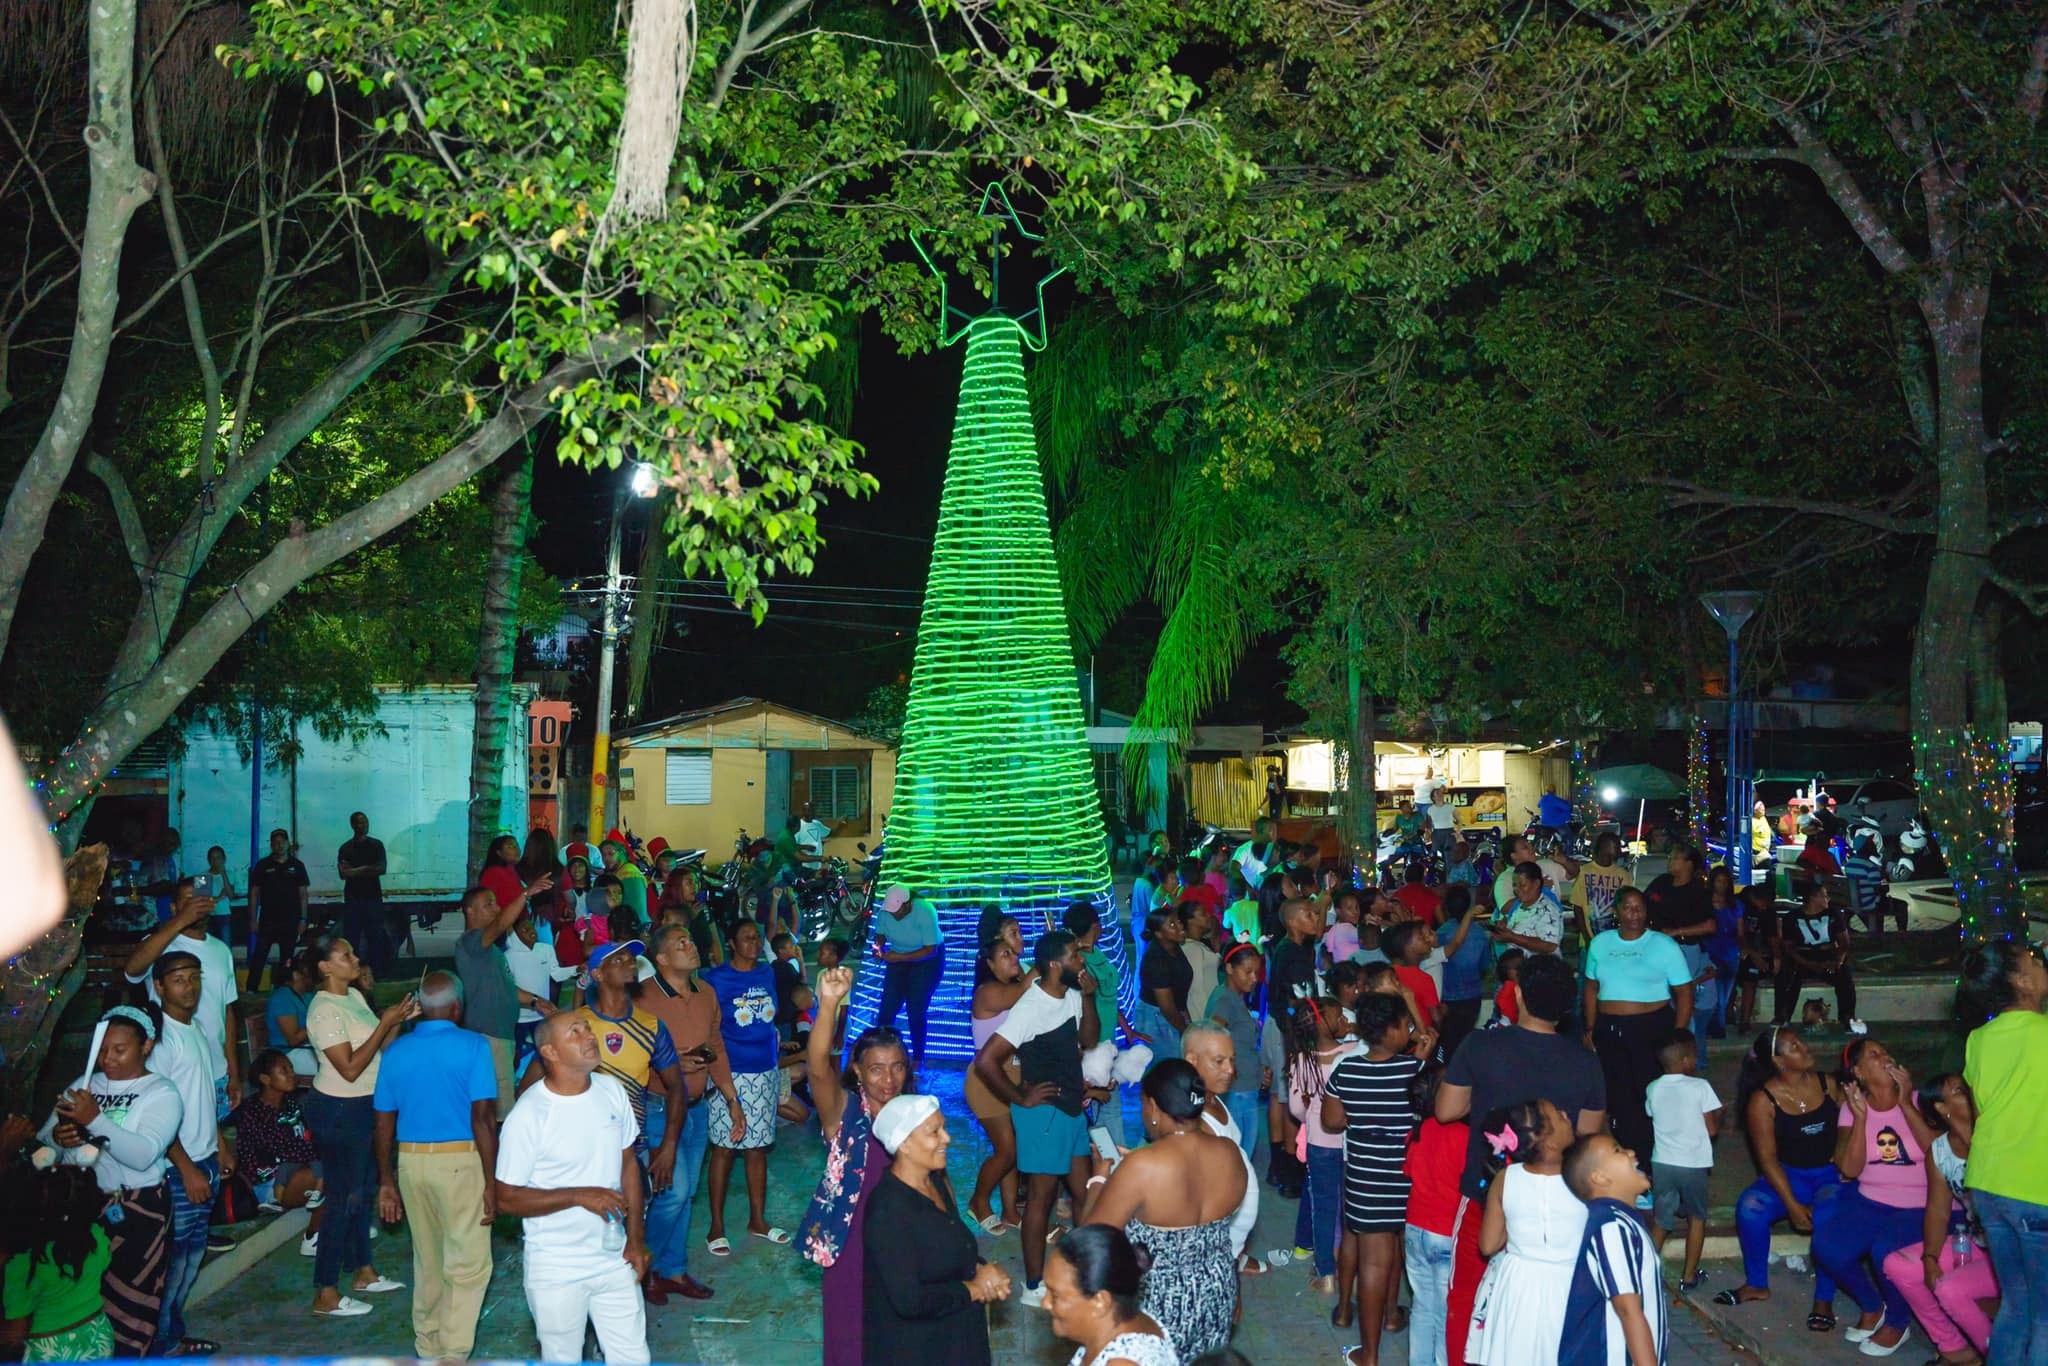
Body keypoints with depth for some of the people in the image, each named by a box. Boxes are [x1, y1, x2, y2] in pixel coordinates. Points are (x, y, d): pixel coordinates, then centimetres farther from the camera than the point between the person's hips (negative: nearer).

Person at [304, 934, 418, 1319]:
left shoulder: (354, 995, 6)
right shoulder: (324, 1010, -21)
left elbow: (380, 1049, 8)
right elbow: (350, 1068, -25)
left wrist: (401, 1019, -6)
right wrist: (385, 1023, -25)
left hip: (365, 1106, 9)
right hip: (338, 1112, -9)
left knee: (363, 1190, 19)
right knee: (343, 1198, -1)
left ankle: (363, 1272, 34)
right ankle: (326, 1295, 9)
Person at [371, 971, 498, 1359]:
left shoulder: (395, 1051, 6)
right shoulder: (473, 1046, -8)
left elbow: (384, 1123, 9)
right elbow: (483, 1118, -14)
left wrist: (386, 1181, 17)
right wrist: (491, 1182, -10)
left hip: (411, 1160, 5)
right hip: (460, 1160, -5)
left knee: (427, 1260, 19)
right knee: (468, 1264, 1)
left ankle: (428, 1346, 31)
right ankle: (452, 1354, -3)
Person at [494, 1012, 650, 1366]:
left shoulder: (613, 1092, -2)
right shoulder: (528, 1115, -19)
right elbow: (506, 1198, -15)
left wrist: (636, 1238, 4)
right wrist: (579, 1196, -22)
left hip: (613, 1258, 5)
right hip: (556, 1269, -4)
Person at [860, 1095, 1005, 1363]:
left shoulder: (935, 1182, 1)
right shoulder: (888, 1212, -26)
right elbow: (909, 1301, -30)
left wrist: (983, 1270, -7)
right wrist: (975, 1288, -18)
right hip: (908, 1347, -8)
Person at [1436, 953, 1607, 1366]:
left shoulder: (1481, 1046, -17)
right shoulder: (1585, 1063, -12)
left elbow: (1446, 1111, -8)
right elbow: (1588, 1136, -1)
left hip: (1485, 1193, -1)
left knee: (1467, 1296, 14)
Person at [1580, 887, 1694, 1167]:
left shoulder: (1664, 945, -3)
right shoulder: (1600, 943, 8)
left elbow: (1685, 993, -4)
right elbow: (1592, 988, 14)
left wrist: (1677, 1037, -10)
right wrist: (1590, 1029, 8)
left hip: (1652, 1028, -4)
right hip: (1608, 1029, 4)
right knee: (1618, 1097, 9)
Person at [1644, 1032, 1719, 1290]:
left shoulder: (1653, 1089, 0)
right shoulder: (1700, 1087, -11)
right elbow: (1712, 1129, -8)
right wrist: (1718, 1112, 10)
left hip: (1661, 1163, 2)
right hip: (1693, 1165, -2)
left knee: (1660, 1221, 15)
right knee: (1696, 1218, 18)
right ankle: (1689, 1276, 21)